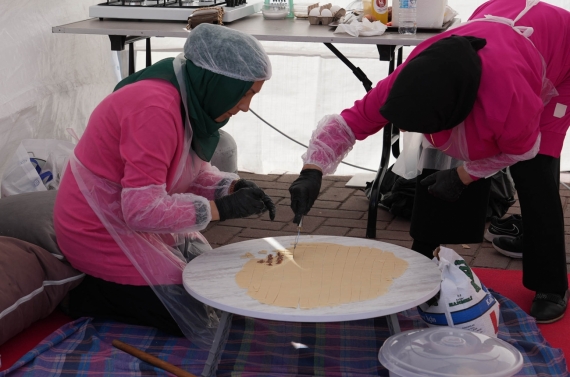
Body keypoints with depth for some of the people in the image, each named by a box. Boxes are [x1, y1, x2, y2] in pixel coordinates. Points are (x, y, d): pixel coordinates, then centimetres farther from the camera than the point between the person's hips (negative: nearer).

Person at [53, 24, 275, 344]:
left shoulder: (190, 98, -2)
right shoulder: (156, 108, -31)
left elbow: (193, 171, 10)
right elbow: (143, 209, -32)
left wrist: (233, 186, -9)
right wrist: (221, 208, -25)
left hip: (132, 220, 10)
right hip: (104, 232, -9)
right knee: (193, 320, -4)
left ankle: (106, 289, 18)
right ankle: (90, 296, 5)